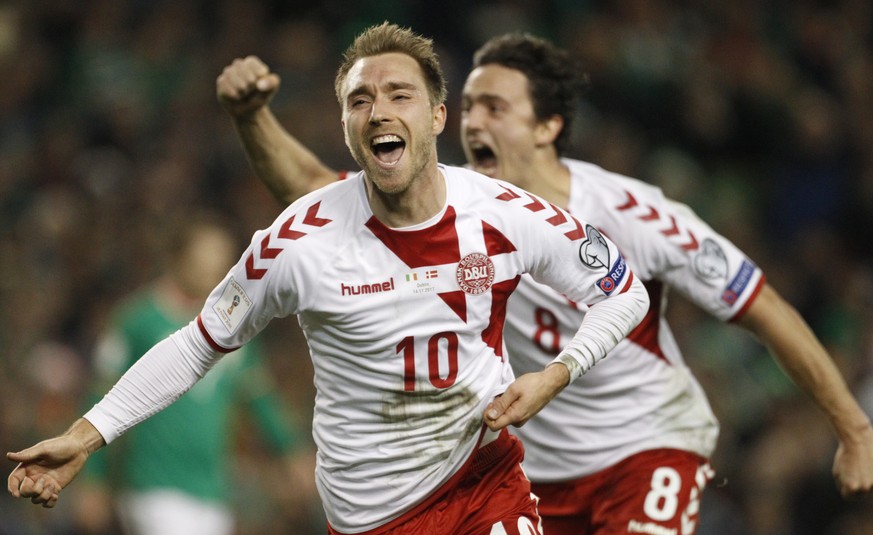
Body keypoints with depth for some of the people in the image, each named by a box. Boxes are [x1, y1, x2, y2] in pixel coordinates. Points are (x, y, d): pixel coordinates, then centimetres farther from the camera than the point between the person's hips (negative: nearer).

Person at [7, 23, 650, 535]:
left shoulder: (506, 215, -10)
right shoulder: (302, 239, -15)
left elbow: (625, 292, 4)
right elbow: (201, 343, -2)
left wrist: (553, 377, -12)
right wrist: (86, 435, -7)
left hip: (491, 481, 2)